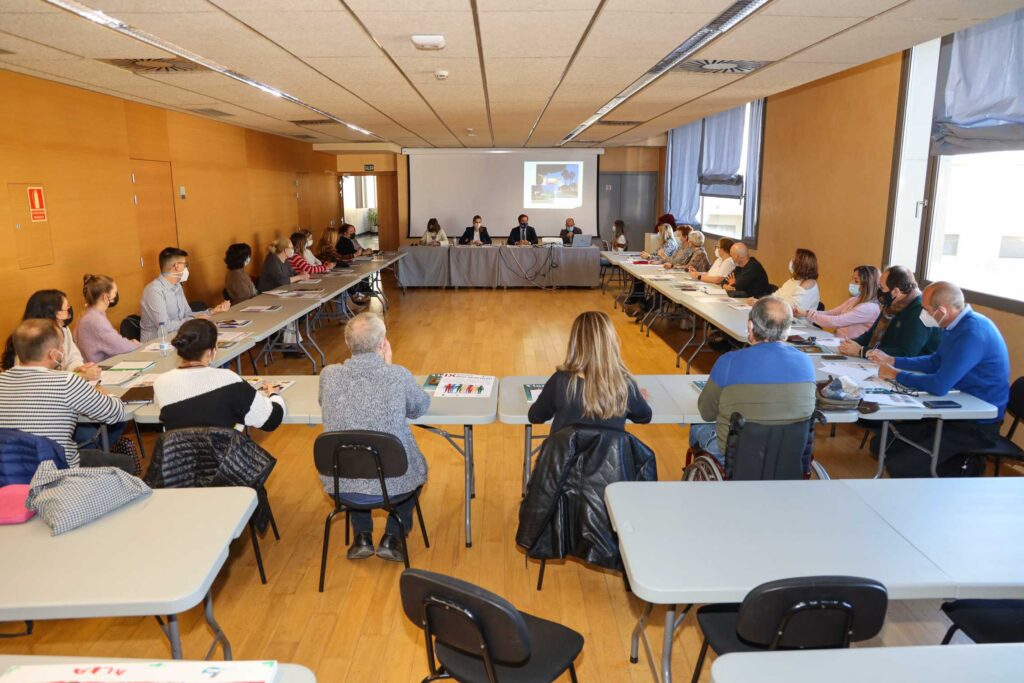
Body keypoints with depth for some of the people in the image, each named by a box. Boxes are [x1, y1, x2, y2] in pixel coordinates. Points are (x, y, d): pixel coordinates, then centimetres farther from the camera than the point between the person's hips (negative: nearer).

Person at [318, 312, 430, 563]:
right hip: (392, 483, -2)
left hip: (340, 483, 2)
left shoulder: (328, 375, -11)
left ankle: (362, 536, 30)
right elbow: (420, 407, 4)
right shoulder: (399, 375, -18)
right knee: (415, 468, 33)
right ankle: (392, 537, 22)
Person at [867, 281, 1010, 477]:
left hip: (977, 425, -9)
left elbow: (939, 386, -32)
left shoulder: (973, 334, -27)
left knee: (900, 467, -19)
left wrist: (896, 375, -16)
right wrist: (890, 360, 16)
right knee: (881, 445, 3)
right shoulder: (958, 324, 5)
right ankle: (958, 460, 10)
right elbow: (935, 362, 22)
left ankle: (966, 469, 3)